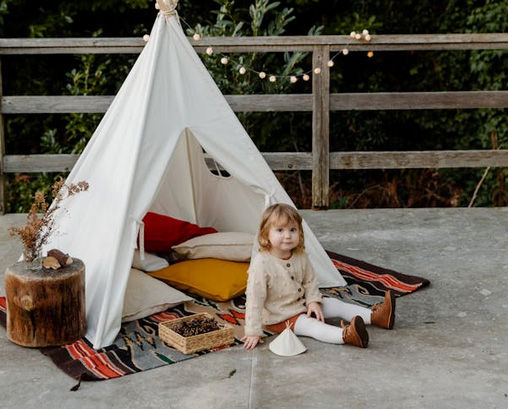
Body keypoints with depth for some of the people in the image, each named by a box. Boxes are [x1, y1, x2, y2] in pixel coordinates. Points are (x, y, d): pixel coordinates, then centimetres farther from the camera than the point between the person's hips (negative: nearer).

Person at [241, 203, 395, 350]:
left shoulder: (300, 257, -6)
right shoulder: (261, 263, -27)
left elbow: (310, 281, 9)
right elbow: (254, 299, -27)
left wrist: (313, 301, -9)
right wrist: (253, 332, -27)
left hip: (300, 305, 8)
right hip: (278, 318, -8)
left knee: (334, 304, 2)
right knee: (310, 325, -28)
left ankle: (375, 317, 1)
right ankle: (345, 335, -51)